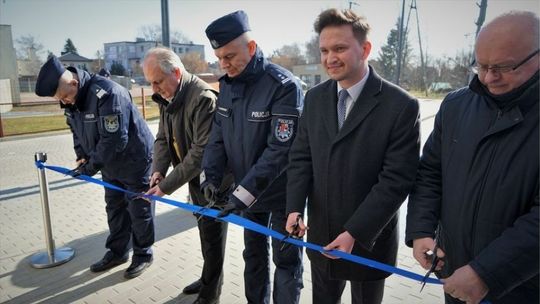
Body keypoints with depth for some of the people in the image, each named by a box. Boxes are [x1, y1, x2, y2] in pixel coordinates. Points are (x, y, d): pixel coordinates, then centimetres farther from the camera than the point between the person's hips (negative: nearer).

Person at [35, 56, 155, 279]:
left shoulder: (106, 94, -30)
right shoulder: (71, 99, -2)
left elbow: (115, 140, -31)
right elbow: (76, 129, 13)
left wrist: (91, 166, -23)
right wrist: (82, 155, -2)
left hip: (135, 161, -8)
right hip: (111, 164, 8)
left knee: (139, 210, 5)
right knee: (114, 208, 17)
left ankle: (143, 255, 22)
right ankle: (117, 252, 33)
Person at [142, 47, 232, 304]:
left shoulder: (203, 98, -27)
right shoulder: (167, 97, 2)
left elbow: (201, 151, -29)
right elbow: (162, 138, 7)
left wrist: (167, 185, -25)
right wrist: (158, 170, -11)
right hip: (194, 176, 8)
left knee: (212, 232, 7)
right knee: (204, 227, 21)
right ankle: (208, 279, 42)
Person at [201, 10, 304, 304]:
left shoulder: (283, 86, -22)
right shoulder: (227, 84, 1)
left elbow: (280, 149, -26)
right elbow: (218, 136, 4)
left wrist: (245, 191, -28)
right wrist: (211, 176, -10)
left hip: (282, 193, -6)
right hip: (246, 190, 7)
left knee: (286, 259, 9)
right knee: (253, 253, 22)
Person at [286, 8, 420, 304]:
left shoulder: (401, 105, -16)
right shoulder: (315, 97, 0)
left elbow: (396, 180, -18)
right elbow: (301, 157, 3)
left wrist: (354, 233, -20)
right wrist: (295, 208, -10)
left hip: (370, 239, -4)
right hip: (320, 235, 4)